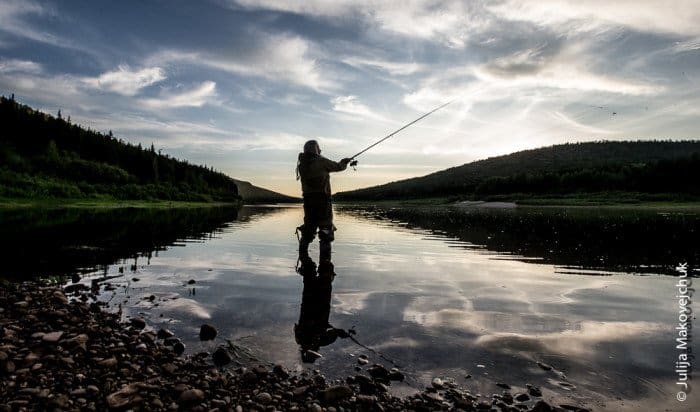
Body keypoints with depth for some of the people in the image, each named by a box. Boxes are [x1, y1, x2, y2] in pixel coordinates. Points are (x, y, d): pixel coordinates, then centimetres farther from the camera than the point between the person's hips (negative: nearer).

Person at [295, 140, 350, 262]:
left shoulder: (301, 165, 8)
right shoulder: (321, 161, -7)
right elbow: (338, 167, 3)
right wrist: (345, 162, 25)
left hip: (308, 199, 6)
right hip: (322, 198, -5)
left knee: (308, 227, 15)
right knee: (325, 229, 1)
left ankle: (303, 256, 15)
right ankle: (325, 259, -1)